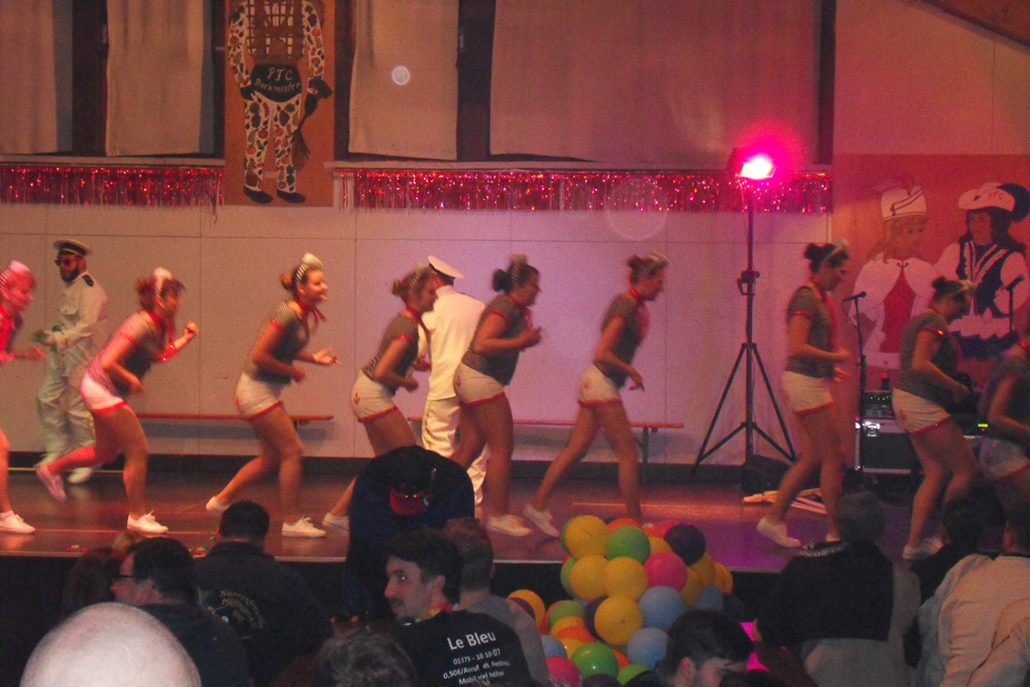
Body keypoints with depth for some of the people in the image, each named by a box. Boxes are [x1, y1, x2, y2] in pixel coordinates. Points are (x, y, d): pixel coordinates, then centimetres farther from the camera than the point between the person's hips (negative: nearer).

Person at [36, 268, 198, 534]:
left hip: (103, 390, 10)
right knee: (138, 451, -8)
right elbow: (108, 363, -31)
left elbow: (159, 356, 20)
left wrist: (185, 339, 9)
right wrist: (132, 380, -17)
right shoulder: (141, 325, -26)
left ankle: (52, 470, 42)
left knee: (106, 453, 23)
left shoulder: (160, 326, 2)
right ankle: (138, 516, 2)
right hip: (102, 389, -10)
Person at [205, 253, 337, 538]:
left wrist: (313, 358, 6)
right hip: (257, 389, -10)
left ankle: (221, 501, 27)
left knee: (271, 456, 17)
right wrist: (293, 371, -16)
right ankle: (291, 521, 3)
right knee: (292, 451, -6)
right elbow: (259, 356, -26)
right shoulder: (286, 315, -23)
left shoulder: (304, 316, 6)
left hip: (266, 392, 10)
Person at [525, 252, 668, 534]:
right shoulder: (626, 306, -18)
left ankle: (538, 505, 13)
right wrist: (631, 371, -12)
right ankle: (635, 520, 0)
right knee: (628, 453, -5)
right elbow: (602, 353, -23)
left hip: (594, 383, 10)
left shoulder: (632, 303, 11)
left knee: (576, 449, 10)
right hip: (603, 383, -10)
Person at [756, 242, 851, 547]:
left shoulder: (820, 297, 14)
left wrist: (829, 366, 17)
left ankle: (774, 517, 15)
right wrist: (835, 356, -16)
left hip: (815, 382, 10)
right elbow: (797, 348, -24)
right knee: (832, 456, -5)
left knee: (814, 456, 11)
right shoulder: (806, 298, -16)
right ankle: (835, 531, 1)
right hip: (806, 383, -10)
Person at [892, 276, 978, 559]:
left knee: (936, 473, 9)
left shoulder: (916, 320, 19)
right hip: (923, 405, -11)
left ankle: (914, 542, 5)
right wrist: (956, 387, -16)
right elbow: (921, 365, -24)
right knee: (966, 469, -4)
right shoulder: (934, 321, -14)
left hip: (907, 401, 11)